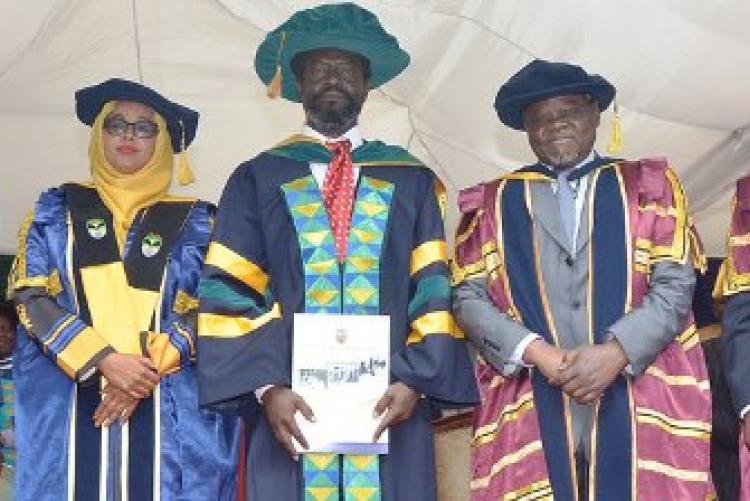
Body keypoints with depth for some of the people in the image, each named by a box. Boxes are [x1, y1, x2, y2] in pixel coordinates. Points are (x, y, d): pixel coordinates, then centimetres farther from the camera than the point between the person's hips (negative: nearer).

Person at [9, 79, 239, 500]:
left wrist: (150, 367, -13)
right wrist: (103, 360, -12)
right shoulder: (57, 210, 12)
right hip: (67, 402, 1)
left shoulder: (193, 221, 10)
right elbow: (30, 295, 2)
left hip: (166, 407, 0)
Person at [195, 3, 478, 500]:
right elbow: (228, 291, 1)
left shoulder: (411, 180, 10)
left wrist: (417, 379, -8)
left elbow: (435, 289, 5)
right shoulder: (258, 179, 8)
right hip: (292, 404, 0)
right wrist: (265, 385, -10)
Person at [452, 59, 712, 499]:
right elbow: (468, 296, 4)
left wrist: (616, 353, -13)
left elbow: (676, 284, 1)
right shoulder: (494, 202, 12)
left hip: (642, 411, 0)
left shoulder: (648, 186, 11)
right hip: (533, 417, 0)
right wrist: (536, 352, -11)